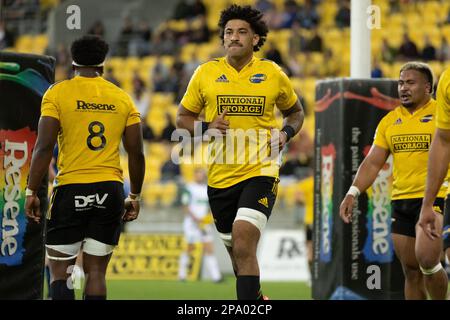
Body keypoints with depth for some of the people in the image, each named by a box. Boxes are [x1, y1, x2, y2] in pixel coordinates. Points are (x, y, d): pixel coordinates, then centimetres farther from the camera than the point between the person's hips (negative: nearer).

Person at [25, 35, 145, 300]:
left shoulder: (58, 93, -1)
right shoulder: (123, 98, 9)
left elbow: (44, 147, -9)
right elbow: (137, 154, 8)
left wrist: (32, 192, -4)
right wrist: (135, 196, 19)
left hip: (71, 189, -3)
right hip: (110, 190, 3)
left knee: (60, 271, 3)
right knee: (96, 271, 8)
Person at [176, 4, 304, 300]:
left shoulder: (273, 73, 1)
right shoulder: (206, 73, 2)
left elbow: (295, 111, 17)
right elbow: (183, 117, 10)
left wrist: (286, 133, -4)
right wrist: (207, 128, -11)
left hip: (260, 172, -3)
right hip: (220, 176, 3)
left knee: (243, 244, -22)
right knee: (237, 252, 14)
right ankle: (256, 298, 39)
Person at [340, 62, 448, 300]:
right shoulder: (389, 121, 13)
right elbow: (372, 163, 12)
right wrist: (353, 193, -1)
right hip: (400, 200, 5)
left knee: (426, 260, -21)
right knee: (411, 271, 6)